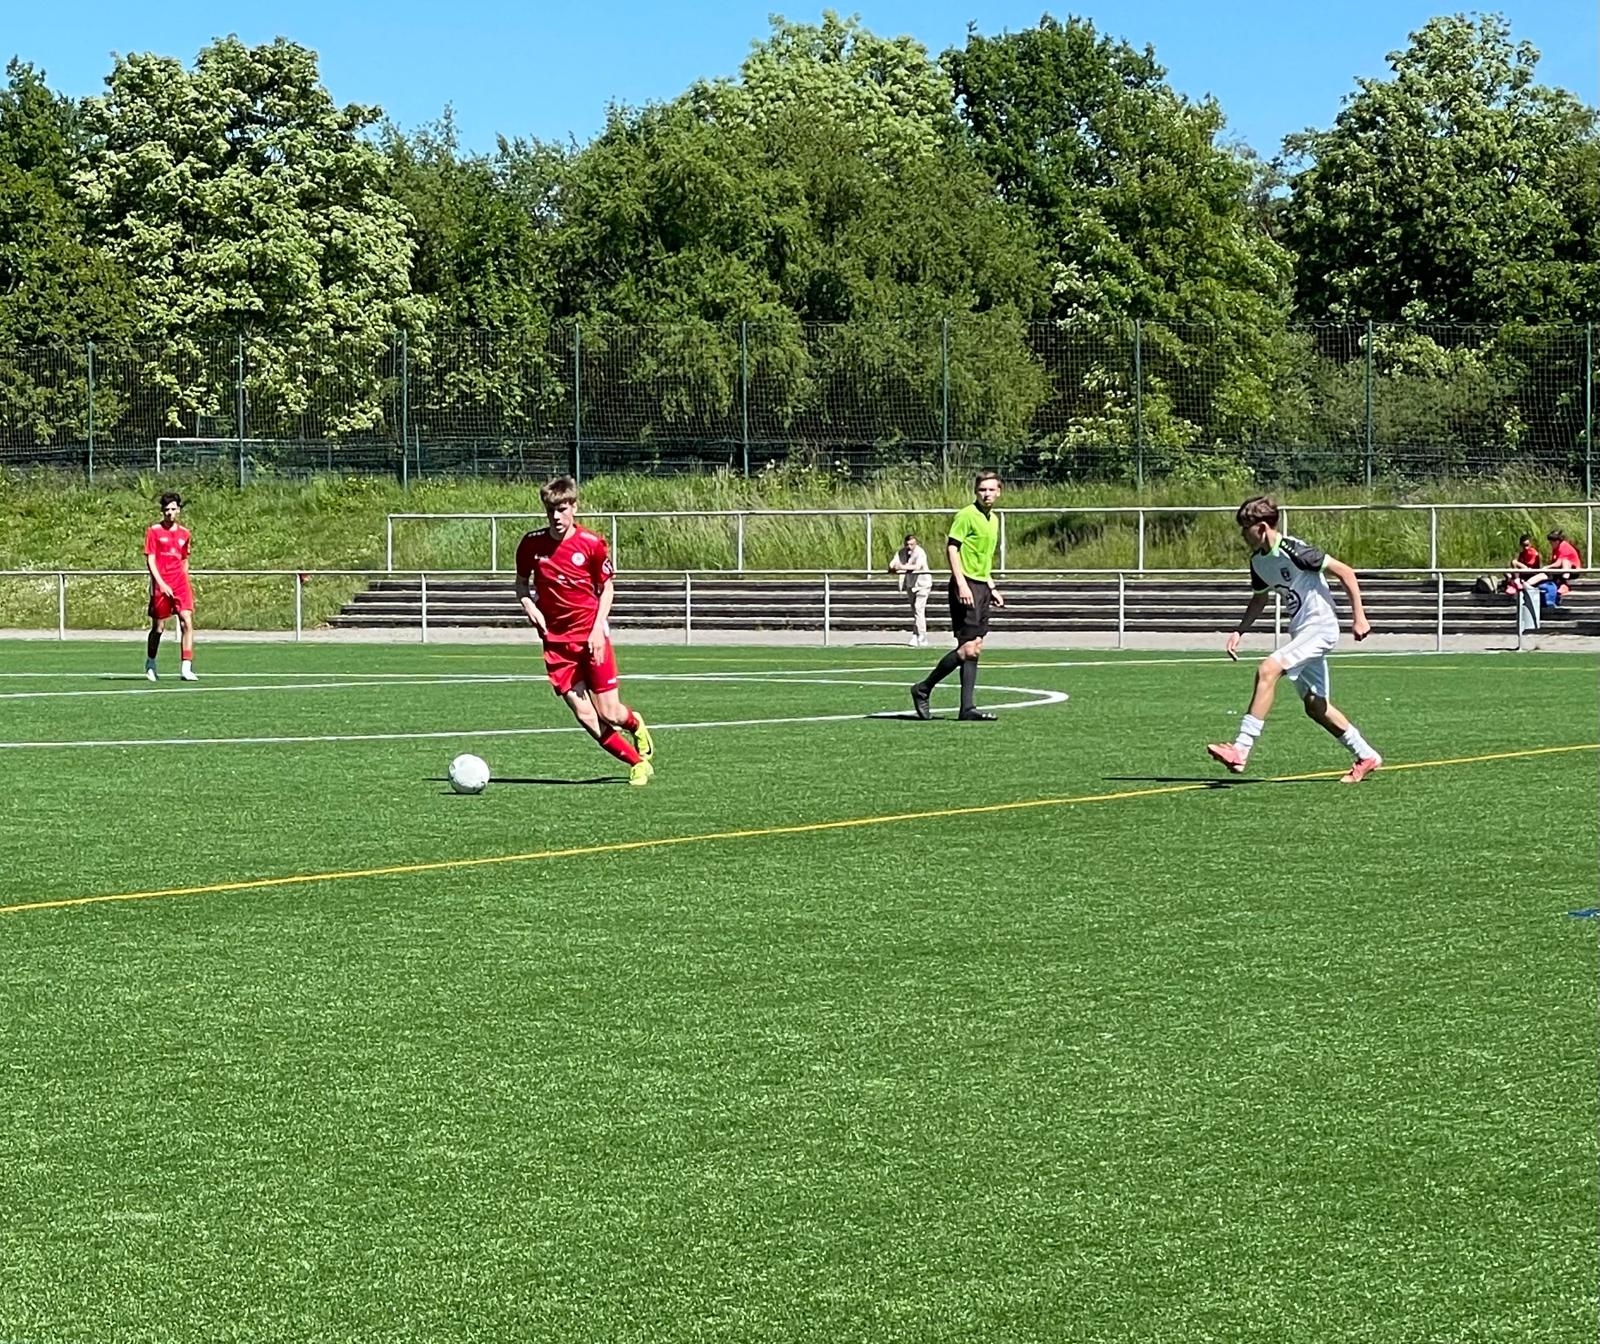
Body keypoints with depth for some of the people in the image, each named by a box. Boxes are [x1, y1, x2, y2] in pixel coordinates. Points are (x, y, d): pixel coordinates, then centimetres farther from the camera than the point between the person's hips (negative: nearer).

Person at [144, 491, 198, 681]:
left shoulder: (184, 534, 13)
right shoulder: (154, 531, 1)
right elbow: (150, 560, -4)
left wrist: (186, 583, 14)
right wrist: (161, 583, -14)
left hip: (180, 585, 3)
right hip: (161, 586, -3)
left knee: (187, 622, -13)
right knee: (158, 626, 6)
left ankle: (186, 667, -15)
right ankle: (150, 664, 29)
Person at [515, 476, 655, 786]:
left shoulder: (591, 544, -8)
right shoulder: (531, 544, -2)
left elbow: (606, 588, 2)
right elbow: (521, 581, 14)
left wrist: (597, 629, -10)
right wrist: (528, 604, -7)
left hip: (591, 635, -2)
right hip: (555, 639, 2)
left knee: (609, 713, -5)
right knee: (585, 716, -6)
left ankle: (636, 725, 32)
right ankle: (637, 762, 8)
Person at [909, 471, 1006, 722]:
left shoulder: (993, 520, 18)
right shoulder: (967, 515, -9)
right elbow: (951, 547, -14)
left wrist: (991, 588, 23)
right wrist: (961, 584, -22)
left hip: (981, 586, 9)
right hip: (966, 586, -9)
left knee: (975, 647, 4)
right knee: (968, 648, -12)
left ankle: (968, 708, 4)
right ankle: (923, 689, 0)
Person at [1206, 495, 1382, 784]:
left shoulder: (1293, 551, -19)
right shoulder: (1258, 561, 6)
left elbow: (1346, 573, -15)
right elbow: (1259, 599, 23)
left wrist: (1359, 617, -16)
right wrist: (1239, 631, 9)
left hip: (1320, 628, -10)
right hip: (1301, 631, 10)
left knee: (1267, 670, -25)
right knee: (1315, 706, 12)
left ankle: (1241, 750, -29)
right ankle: (1365, 757, 27)